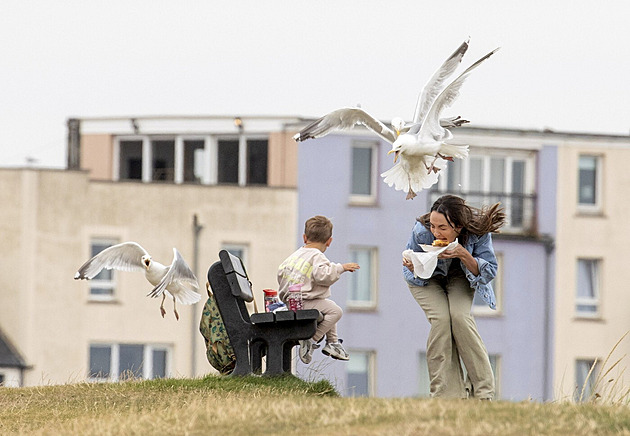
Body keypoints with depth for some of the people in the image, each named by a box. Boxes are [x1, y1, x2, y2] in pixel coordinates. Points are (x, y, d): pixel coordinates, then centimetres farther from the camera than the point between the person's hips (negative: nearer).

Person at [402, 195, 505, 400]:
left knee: (459, 316, -26)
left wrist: (464, 256, -40)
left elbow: (489, 272, -23)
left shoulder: (477, 232, -32)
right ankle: (446, 394, -20)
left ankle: (483, 391, -16)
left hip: (460, 275, 0)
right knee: (441, 319, -25)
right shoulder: (422, 232, -31)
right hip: (428, 277, 0)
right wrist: (412, 266, -40)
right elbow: (411, 273, -15)